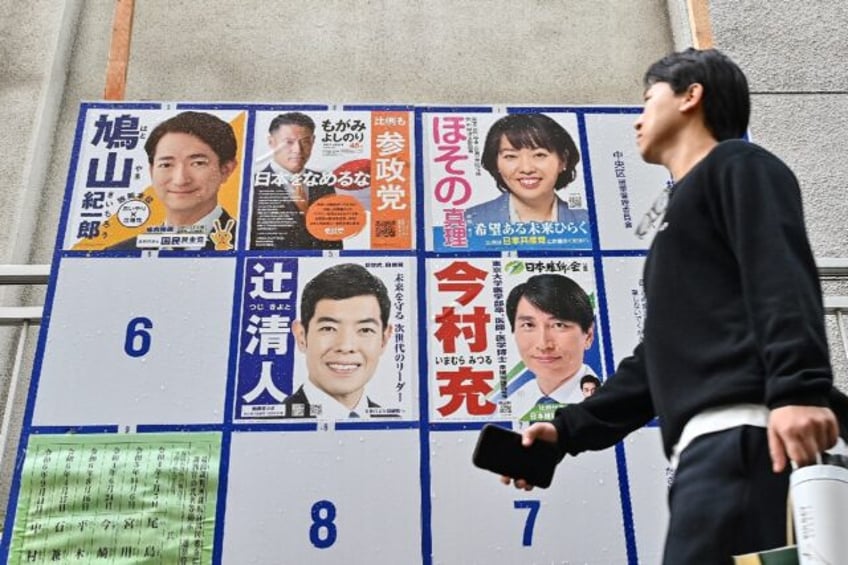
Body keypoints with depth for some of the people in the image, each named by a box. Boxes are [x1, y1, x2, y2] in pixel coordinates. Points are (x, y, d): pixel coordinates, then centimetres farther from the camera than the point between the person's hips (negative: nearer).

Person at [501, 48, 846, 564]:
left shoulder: (737, 166, 8)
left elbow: (783, 273, -11)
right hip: (710, 444, 9)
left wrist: (799, 389, -27)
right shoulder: (686, 211, 32)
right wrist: (567, 430, 23)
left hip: (744, 432, -9)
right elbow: (659, 357, 28)